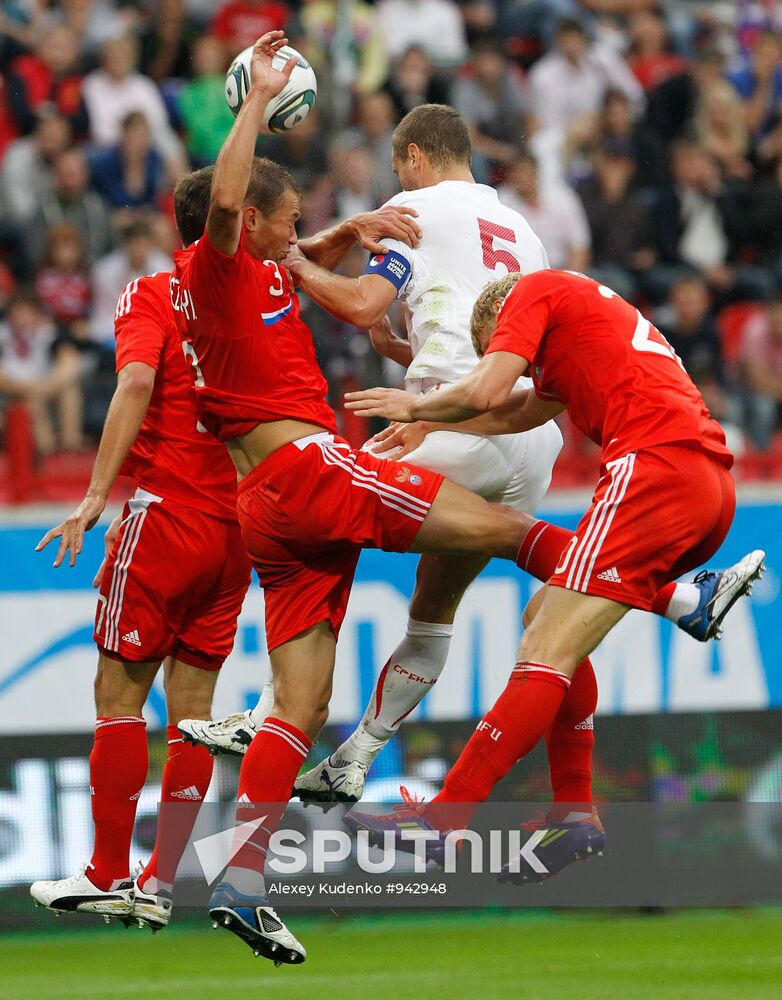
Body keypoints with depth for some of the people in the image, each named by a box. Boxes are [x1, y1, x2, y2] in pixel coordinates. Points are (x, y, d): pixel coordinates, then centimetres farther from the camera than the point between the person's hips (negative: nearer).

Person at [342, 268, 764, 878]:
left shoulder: (532, 291, 8)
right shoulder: (590, 308, 34)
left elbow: (487, 393, -4)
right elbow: (522, 411, 42)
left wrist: (414, 405, 13)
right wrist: (426, 424, 45)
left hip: (657, 461, -9)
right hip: (715, 487, 9)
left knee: (548, 649, -11)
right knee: (547, 615, 16)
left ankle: (444, 819, -14)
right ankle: (574, 815, 7)